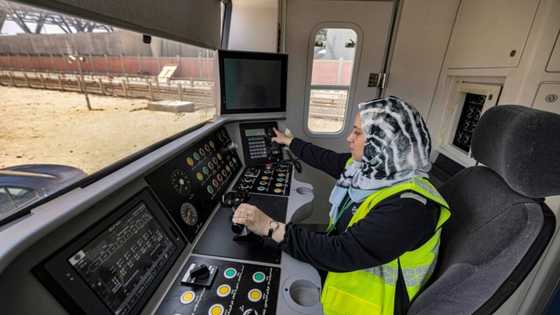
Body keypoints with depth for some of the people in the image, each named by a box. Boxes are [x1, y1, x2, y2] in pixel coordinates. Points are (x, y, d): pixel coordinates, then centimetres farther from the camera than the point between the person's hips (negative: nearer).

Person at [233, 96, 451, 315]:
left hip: (366, 296, -6)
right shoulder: (371, 166, -7)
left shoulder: (409, 206, -31)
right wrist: (288, 141, 20)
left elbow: (342, 253, -35)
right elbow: (325, 159, 7)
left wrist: (271, 227, -33)